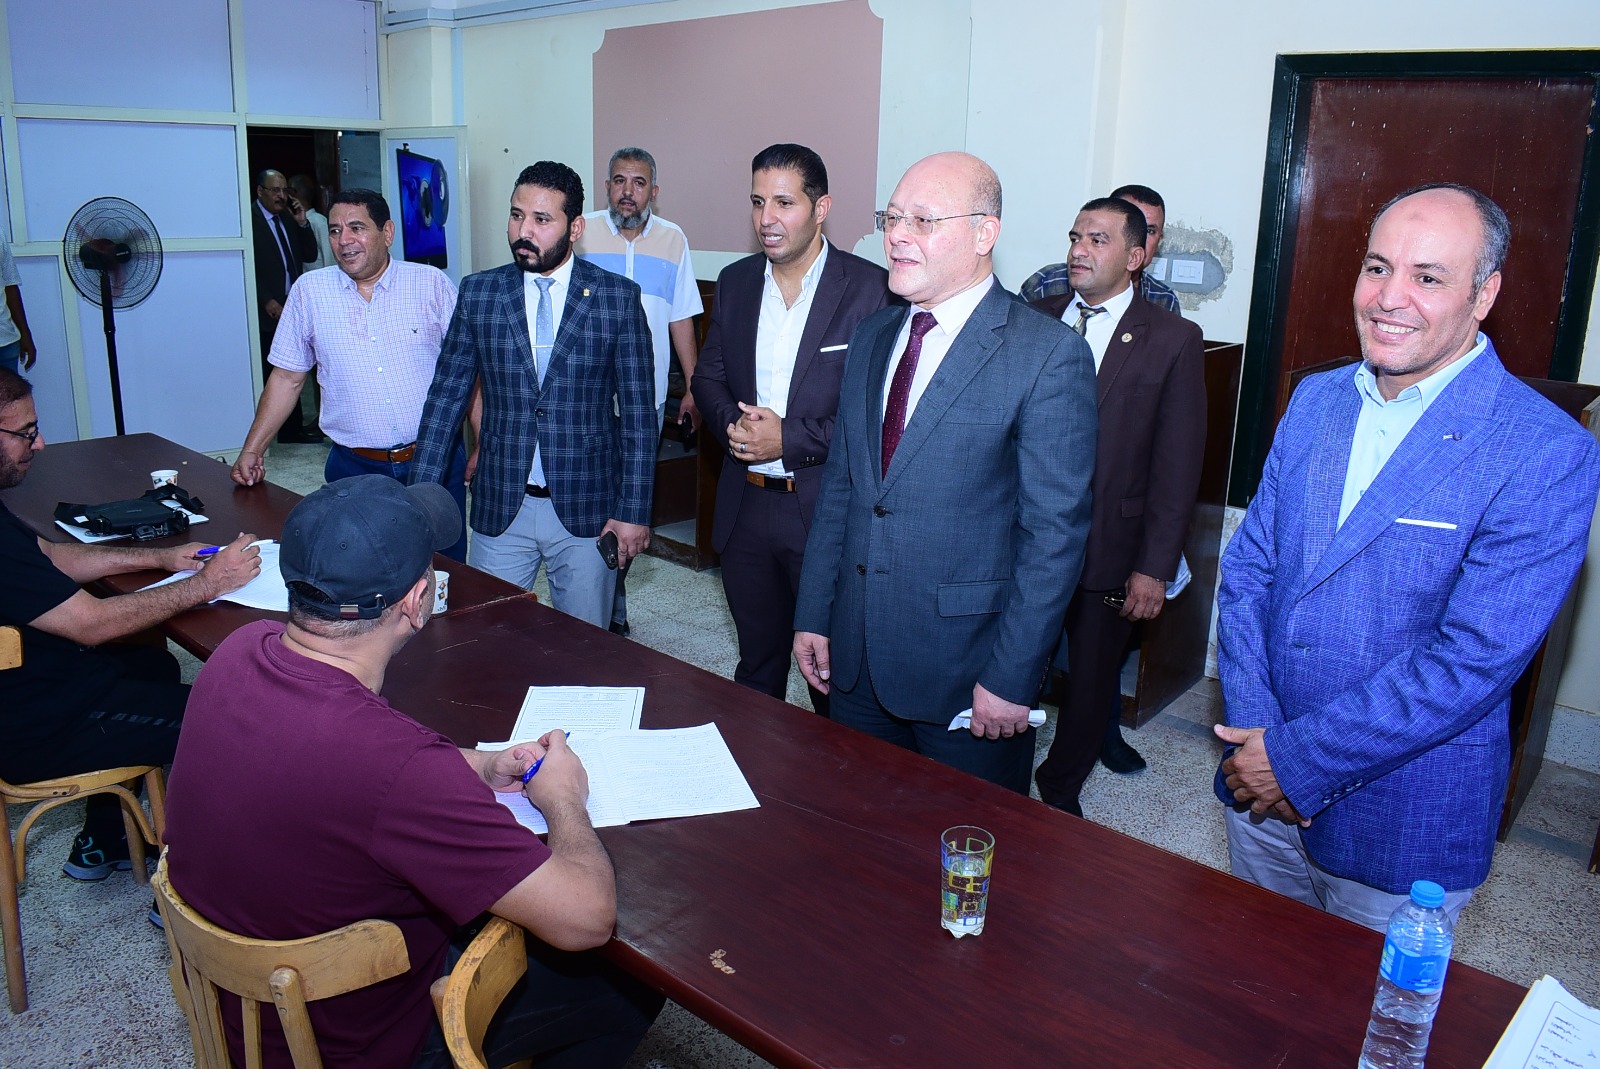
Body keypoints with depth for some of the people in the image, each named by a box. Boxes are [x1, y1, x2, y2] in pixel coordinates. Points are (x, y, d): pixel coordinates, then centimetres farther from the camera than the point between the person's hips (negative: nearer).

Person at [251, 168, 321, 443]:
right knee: (267, 374, -2)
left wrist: (302, 224, 0)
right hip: (268, 310, -6)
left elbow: (310, 256, 12)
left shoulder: (289, 219, 15)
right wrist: (267, 301, -14)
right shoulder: (250, 220, -7)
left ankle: (292, 428, 19)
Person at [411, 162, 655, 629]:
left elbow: (638, 412, -4)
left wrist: (634, 511, -7)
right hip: (500, 508, 2)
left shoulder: (618, 297, -4)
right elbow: (446, 397, 5)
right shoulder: (478, 293, 2)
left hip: (587, 509, -2)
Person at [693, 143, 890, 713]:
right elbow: (710, 376, 13)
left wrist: (789, 439, -18)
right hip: (745, 507, 5)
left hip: (828, 510, -5)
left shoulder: (869, 288, -11)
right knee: (756, 660, 20)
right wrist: (732, 423, -9)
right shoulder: (735, 281, 7)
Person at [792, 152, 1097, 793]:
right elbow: (838, 487, 12)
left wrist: (1010, 677, -16)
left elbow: (1055, 531, -15)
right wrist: (812, 616, 9)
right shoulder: (870, 337, 8)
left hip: (965, 668, -5)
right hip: (854, 657, 6)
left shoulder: (1050, 355, -13)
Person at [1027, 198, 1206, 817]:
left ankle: (1061, 786, 36)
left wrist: (1155, 567, -9)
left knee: (1092, 679, 14)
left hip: (1109, 550, -1)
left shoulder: (1173, 340, -4)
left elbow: (1177, 464, -6)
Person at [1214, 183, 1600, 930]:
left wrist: (1298, 759, -19)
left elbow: (1473, 662, -22)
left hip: (1402, 820, -5)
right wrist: (1252, 734, -11)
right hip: (1261, 786, 5)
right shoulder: (1315, 400, 2)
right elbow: (1248, 567, 0)